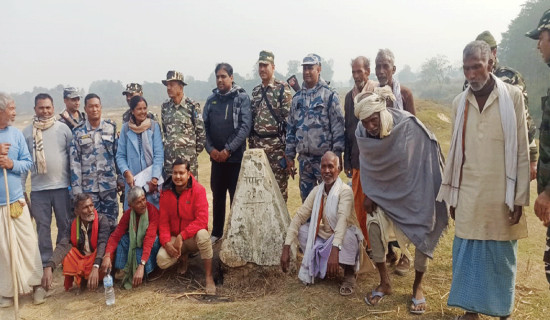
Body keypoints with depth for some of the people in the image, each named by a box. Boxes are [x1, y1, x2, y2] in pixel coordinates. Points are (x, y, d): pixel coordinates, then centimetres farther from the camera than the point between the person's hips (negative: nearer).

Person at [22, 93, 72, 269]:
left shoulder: (63, 128, 1)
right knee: (42, 226, 8)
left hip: (62, 186, 0)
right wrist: (20, 188, 3)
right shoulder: (27, 132, 3)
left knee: (65, 224, 8)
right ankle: (45, 261, 20)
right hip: (38, 188, 1)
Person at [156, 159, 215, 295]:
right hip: (174, 237, 3)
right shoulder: (166, 192, -2)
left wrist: (181, 236, -27)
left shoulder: (198, 190, -15)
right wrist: (166, 242, -16)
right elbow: (163, 221, -1)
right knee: (161, 261, -24)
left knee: (202, 234, -39)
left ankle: (209, 278, -24)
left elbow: (202, 220, -22)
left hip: (193, 237, -3)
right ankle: (183, 257, 14)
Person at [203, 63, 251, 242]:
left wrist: (228, 150, -17)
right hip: (216, 157, 4)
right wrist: (210, 148, -8)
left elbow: (245, 126, -13)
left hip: (236, 156, -4)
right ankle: (216, 232, 26)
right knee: (217, 195, 13)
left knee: (236, 196, 3)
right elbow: (204, 126, 7)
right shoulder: (211, 99, 8)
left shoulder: (242, 97, -4)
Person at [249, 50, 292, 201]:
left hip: (276, 144, -6)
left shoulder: (283, 89, -5)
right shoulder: (255, 91, 14)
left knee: (280, 182, 1)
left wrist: (288, 146, -13)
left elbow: (289, 118, -9)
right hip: (257, 144, 6)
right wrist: (251, 143, 13)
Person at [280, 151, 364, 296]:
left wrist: (335, 251, -50)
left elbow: (343, 219, -36)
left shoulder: (345, 191, -20)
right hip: (324, 239, 5)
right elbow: (300, 215, -9)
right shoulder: (317, 191, -3)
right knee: (301, 229, -15)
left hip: (344, 240, -5)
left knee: (347, 234, -36)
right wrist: (286, 248, -19)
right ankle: (319, 268, 7)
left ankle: (349, 274, -7)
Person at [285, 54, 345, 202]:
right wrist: (289, 156, 11)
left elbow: (338, 127, -9)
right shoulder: (297, 97, 11)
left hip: (324, 157, -5)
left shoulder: (330, 95, -6)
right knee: (306, 198, 13)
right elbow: (291, 127, 14)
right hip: (304, 158, 5)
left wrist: (336, 156, -12)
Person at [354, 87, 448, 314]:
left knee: (423, 230, -1)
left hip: (416, 190, -3)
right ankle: (384, 283, 7)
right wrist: (368, 195, 1)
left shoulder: (409, 126, -27)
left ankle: (418, 286, 21)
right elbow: (367, 167, 0)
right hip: (386, 190, 3)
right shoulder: (363, 134, -15)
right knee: (374, 224, -11)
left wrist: (438, 192, -13)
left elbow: (430, 155, -17)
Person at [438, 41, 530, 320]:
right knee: (468, 254, 7)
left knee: (501, 255, 9)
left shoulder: (513, 97, -5)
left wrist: (519, 197, -6)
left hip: (501, 194, -2)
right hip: (468, 194, 2)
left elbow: (521, 151, -4)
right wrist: (452, 195, 10)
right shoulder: (460, 102, 4)